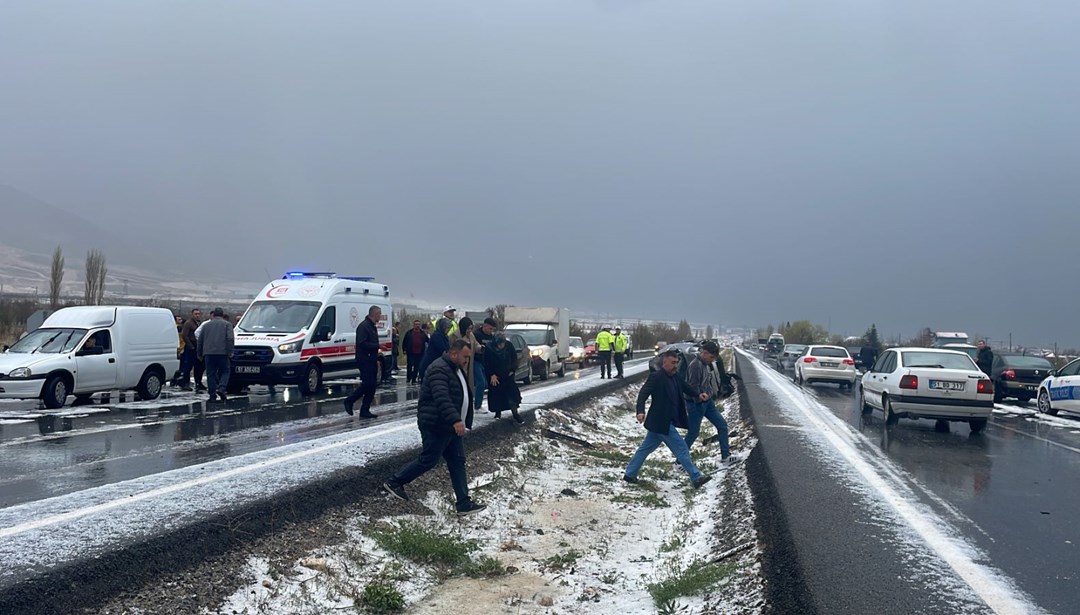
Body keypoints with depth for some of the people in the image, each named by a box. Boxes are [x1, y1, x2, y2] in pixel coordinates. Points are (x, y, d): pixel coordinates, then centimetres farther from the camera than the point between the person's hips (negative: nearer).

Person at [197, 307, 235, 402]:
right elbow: (230, 338, -9)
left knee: (211, 374, 6)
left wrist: (200, 354, 26)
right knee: (224, 371, 8)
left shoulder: (206, 325, 18)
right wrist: (230, 351, -8)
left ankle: (212, 395, 4)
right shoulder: (227, 324, 6)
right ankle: (221, 388, -15)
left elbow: (200, 340, 19)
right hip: (222, 352, -3)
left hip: (208, 352, 3)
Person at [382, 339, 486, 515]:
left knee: (458, 463, 7)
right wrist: (455, 420, -41)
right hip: (435, 426, -10)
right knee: (428, 460, -2)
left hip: (451, 426, 10)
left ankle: (464, 503, 9)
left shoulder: (456, 369, 14)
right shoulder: (439, 369, -19)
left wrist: (464, 422, 27)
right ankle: (394, 482, 15)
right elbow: (442, 398, -32)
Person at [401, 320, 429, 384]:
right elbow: (404, 342, 6)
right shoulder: (409, 333, 4)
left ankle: (413, 380, 9)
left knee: (417, 367, 3)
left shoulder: (423, 333, 9)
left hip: (419, 353, 2)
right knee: (409, 365, -2)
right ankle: (408, 378, 13)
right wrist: (404, 350, 2)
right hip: (411, 353, -2)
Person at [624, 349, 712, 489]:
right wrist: (640, 411, -37)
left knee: (645, 448, 16)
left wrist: (698, 395, 0)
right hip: (662, 423, -9)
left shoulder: (675, 377, 10)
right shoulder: (656, 377, -16)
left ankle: (630, 474, 25)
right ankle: (696, 478, 3)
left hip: (659, 423, 9)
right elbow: (643, 393, -23)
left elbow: (685, 387, 19)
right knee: (682, 449, -4)